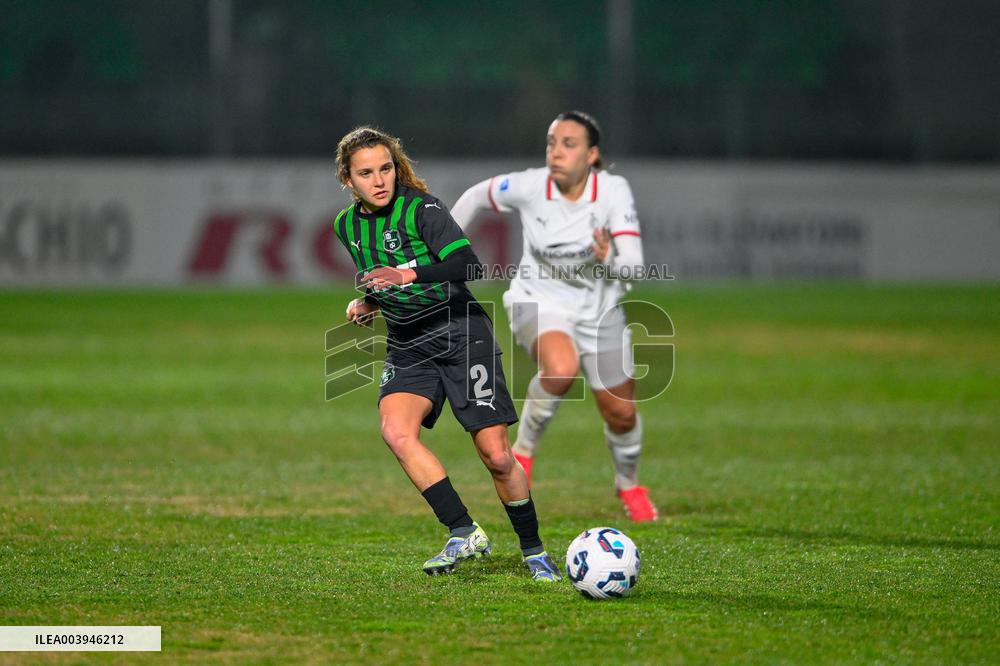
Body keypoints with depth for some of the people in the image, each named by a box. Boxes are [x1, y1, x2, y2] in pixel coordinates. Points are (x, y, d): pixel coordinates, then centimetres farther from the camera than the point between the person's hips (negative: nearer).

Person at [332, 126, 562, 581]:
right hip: (408, 347, 5)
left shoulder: (421, 209, -14)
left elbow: (468, 263, -28)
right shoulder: (347, 226, 6)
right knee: (396, 430, -24)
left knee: (496, 455, -6)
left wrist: (409, 274, -39)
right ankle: (465, 534, -19)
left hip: (461, 335, -5)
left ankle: (534, 551, 14)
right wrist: (367, 302, 7)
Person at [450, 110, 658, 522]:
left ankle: (629, 485, 41)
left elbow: (634, 264, -24)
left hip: (598, 308, 2)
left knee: (621, 413, 9)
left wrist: (610, 260, -46)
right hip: (540, 300, -2)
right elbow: (476, 197, 0)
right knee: (561, 367, -35)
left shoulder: (613, 191, -20)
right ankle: (523, 449, -11)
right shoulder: (529, 187, -19)